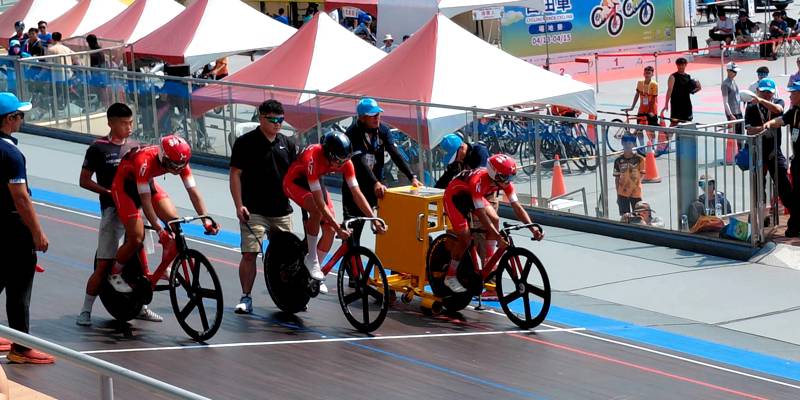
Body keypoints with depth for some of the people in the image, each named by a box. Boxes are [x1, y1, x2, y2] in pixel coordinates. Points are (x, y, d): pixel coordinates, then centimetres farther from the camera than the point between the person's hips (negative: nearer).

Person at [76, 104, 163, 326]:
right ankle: (86, 310, 2)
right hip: (112, 210, -5)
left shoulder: (134, 147, 12)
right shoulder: (98, 148, -3)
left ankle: (140, 306, 21)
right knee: (104, 265, -6)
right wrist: (109, 192, -14)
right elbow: (84, 180, -2)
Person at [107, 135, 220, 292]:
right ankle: (114, 274, 8)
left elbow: (193, 192, -20)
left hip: (148, 183, 6)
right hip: (124, 186, -6)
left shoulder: (180, 161, -22)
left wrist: (206, 220, -31)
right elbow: (145, 201, -39)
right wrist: (159, 231, -43)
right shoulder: (145, 161, -40)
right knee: (136, 239, -15)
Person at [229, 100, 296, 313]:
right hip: (254, 211, -4)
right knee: (249, 254, -10)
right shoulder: (245, 142, -4)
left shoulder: (287, 144, 11)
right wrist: (239, 205, -12)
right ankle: (246, 298, -3)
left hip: (281, 211, 5)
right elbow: (235, 175, -5)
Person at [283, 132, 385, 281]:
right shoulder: (313, 159, -41)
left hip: (315, 181, 6)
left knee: (330, 230, -8)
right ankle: (311, 258, -18)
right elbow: (320, 202, -41)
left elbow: (357, 193, -18)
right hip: (294, 181, -6)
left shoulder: (345, 162, -24)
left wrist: (374, 219, -26)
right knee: (317, 211, -34)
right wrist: (339, 228, -44)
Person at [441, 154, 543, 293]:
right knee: (465, 238, -14)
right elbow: (481, 214, -42)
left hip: (470, 195, 7)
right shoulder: (479, 181, -41)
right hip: (455, 196, -7)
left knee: (495, 220, -14)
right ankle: (450, 276, 3)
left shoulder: (505, 181, -21)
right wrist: (499, 237, -47)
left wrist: (533, 228, -32)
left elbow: (517, 207, -20)